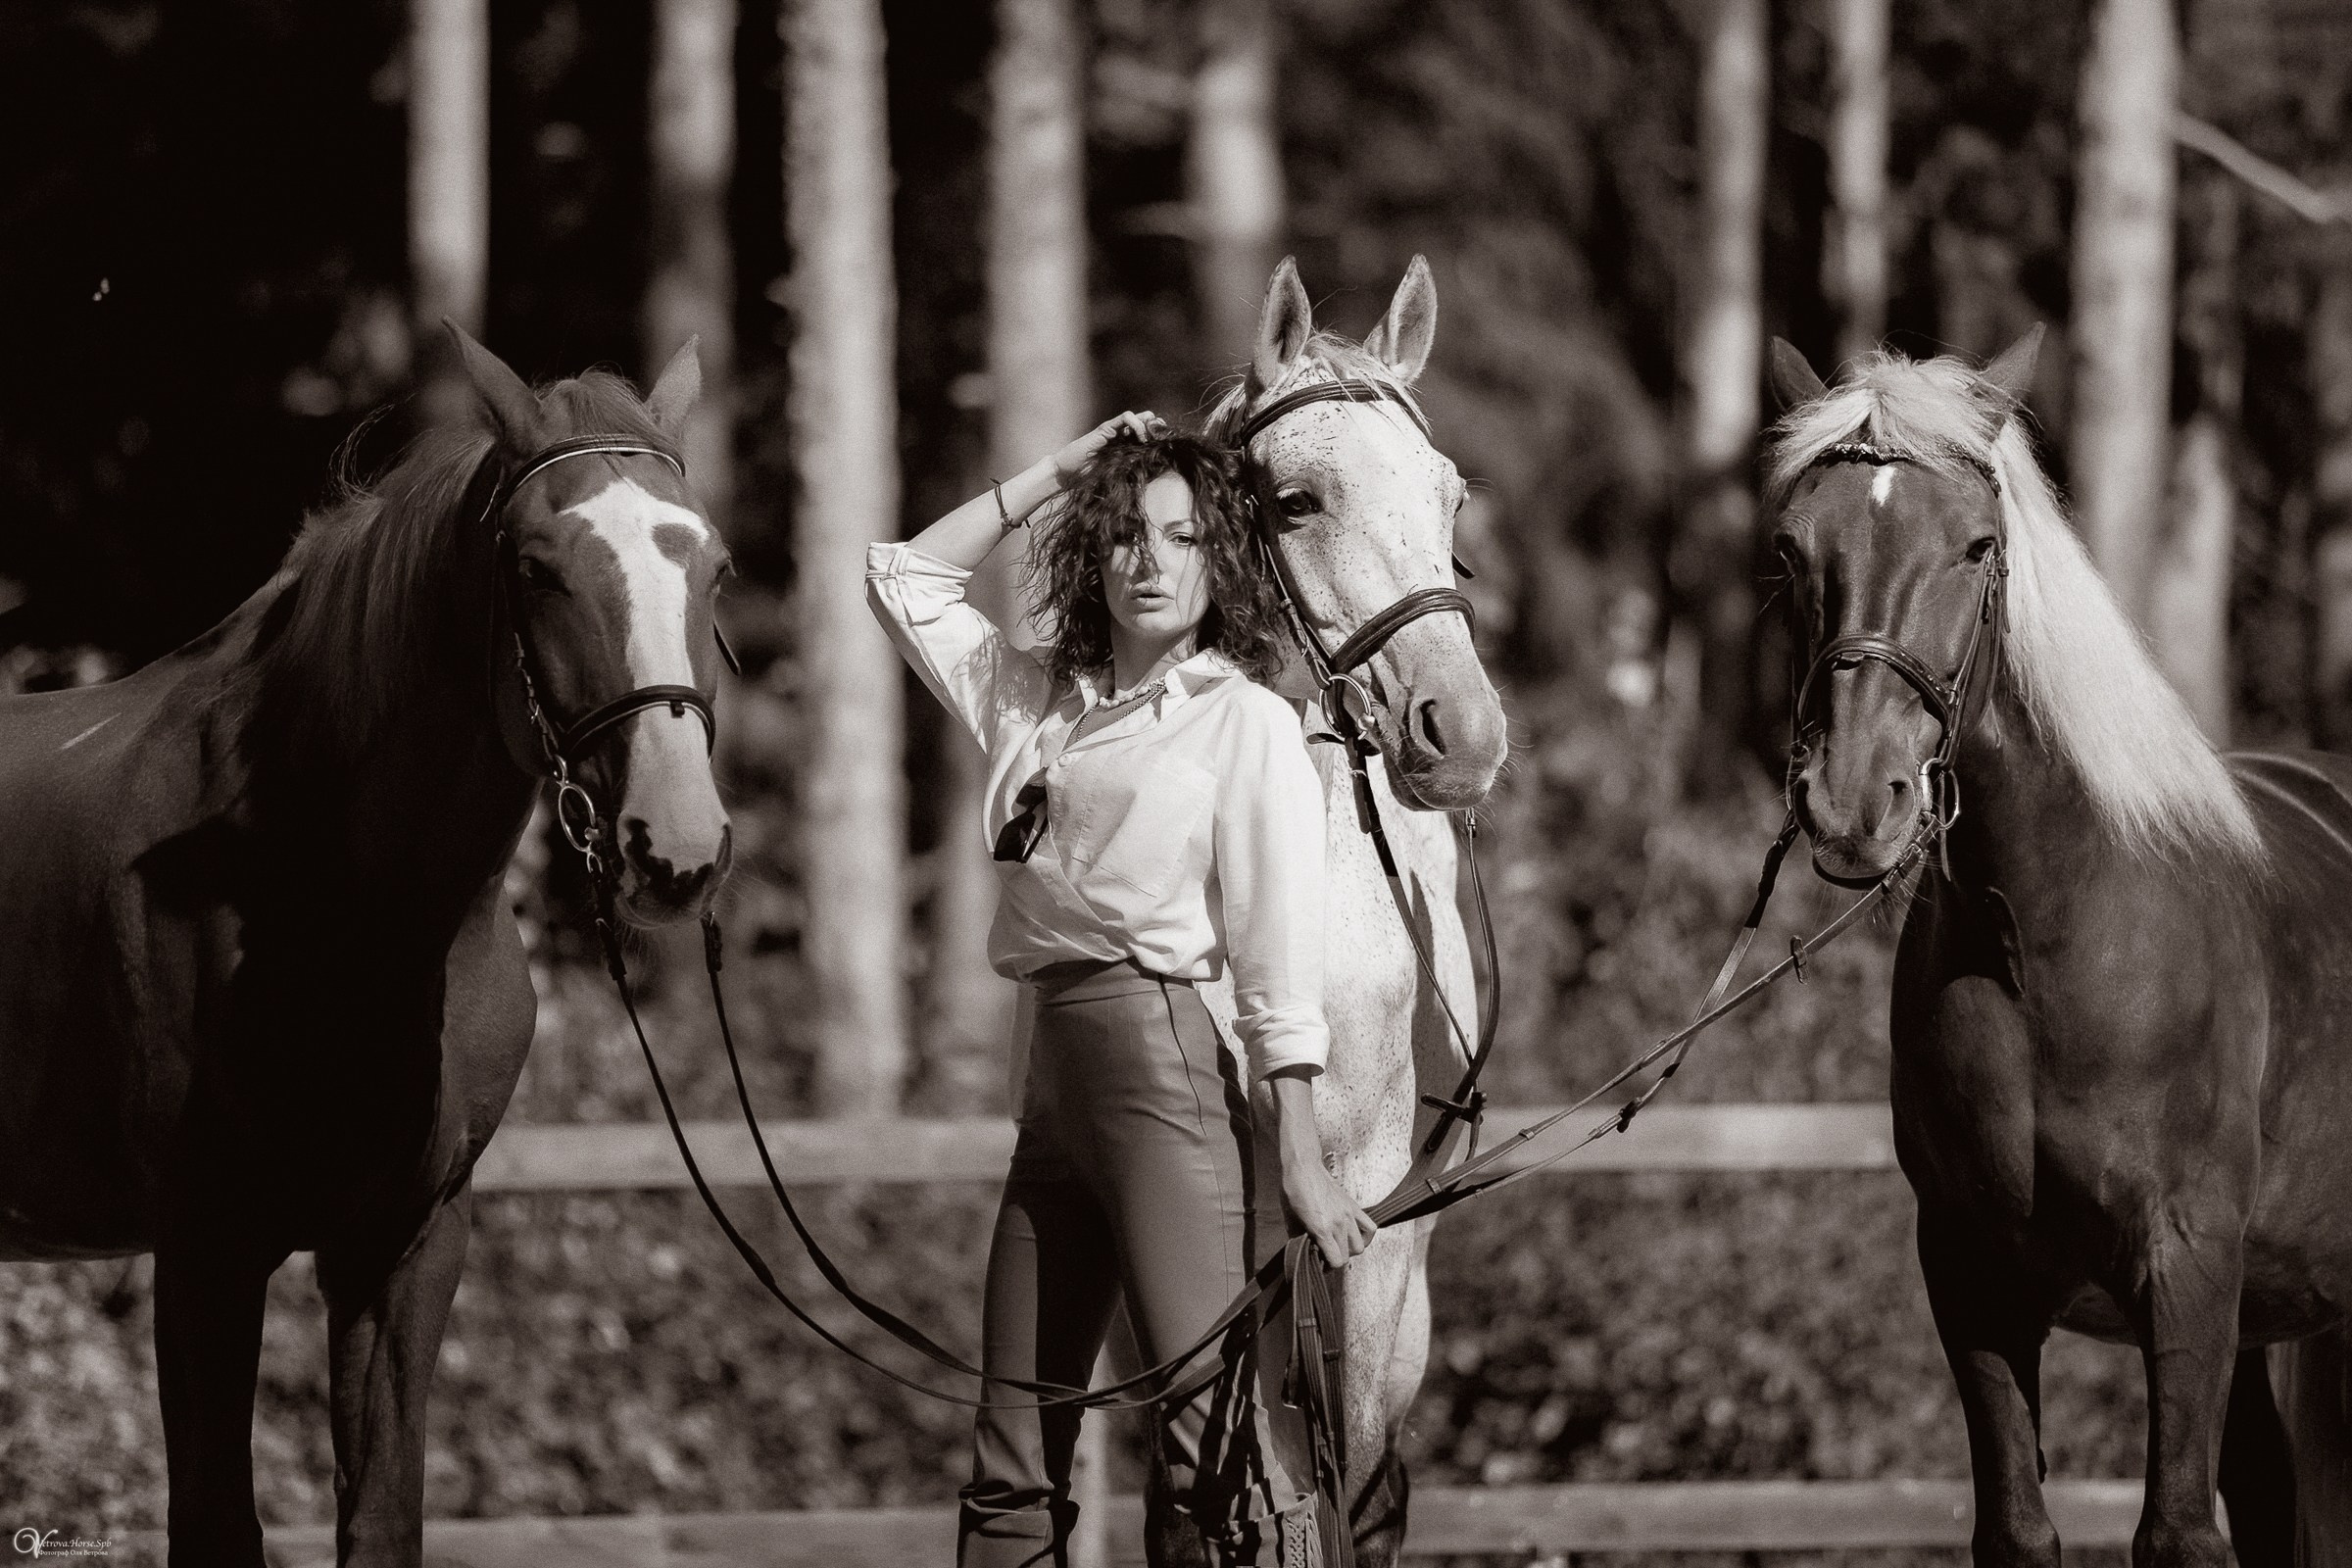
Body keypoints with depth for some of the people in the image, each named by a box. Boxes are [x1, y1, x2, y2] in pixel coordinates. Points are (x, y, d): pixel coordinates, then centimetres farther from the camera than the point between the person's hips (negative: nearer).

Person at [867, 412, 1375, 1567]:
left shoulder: (1249, 725, -2)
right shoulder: (1036, 699, 15)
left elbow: (1279, 965, -6)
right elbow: (907, 578, 24)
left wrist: (1301, 1165, -11)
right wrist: (1058, 474, 16)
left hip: (1163, 1058, -7)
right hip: (1052, 1078, 7)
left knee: (1216, 1441, -16)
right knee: (1009, 1471, 7)